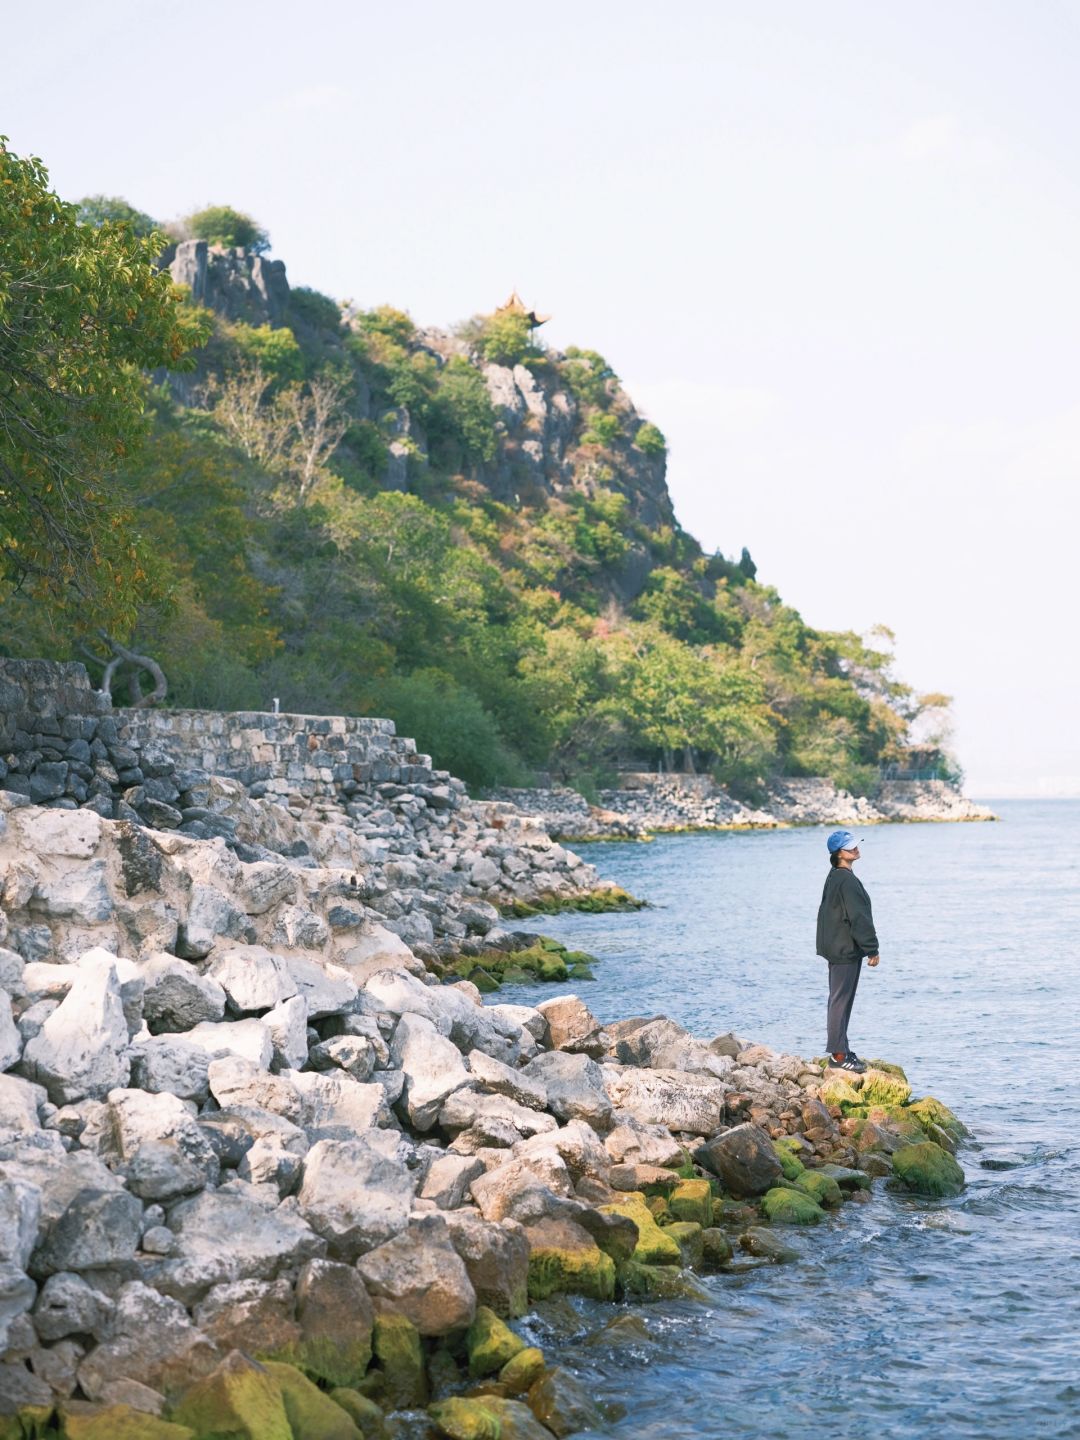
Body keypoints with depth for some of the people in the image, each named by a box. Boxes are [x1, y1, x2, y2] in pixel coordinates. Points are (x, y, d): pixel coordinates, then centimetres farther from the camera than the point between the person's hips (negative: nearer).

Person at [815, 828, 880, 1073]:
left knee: (839, 999, 16)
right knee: (842, 1000, -7)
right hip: (846, 951, -11)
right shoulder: (847, 880, -19)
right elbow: (859, 917, -20)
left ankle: (839, 1049, 23)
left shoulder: (834, 877, 13)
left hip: (837, 948, 11)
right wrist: (872, 949, -14)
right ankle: (839, 1054, -5)